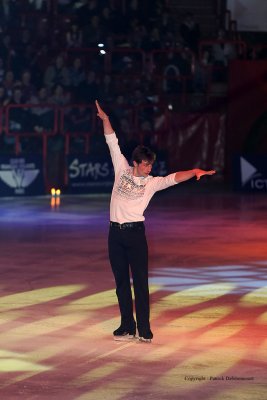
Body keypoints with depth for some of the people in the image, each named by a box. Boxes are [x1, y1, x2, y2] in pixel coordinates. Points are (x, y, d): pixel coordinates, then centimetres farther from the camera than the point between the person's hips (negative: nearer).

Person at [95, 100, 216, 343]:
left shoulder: (152, 182, 1)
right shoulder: (122, 169, 7)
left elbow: (175, 178, -13)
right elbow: (112, 142, 7)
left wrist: (195, 172, -29)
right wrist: (105, 120, 2)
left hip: (135, 232, -3)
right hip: (116, 232, 3)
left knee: (140, 281, -5)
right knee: (121, 281, 8)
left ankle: (144, 330, -5)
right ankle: (127, 327, 14)